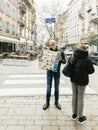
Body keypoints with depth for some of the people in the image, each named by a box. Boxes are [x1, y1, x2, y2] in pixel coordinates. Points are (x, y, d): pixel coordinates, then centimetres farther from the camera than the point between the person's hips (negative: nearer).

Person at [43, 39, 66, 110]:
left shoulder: (60, 52, -3)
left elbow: (64, 61, -3)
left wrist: (60, 60, -24)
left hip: (57, 72, 0)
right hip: (49, 71, 0)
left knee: (57, 87, 10)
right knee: (48, 87, 6)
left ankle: (56, 102, 25)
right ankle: (47, 102, 17)